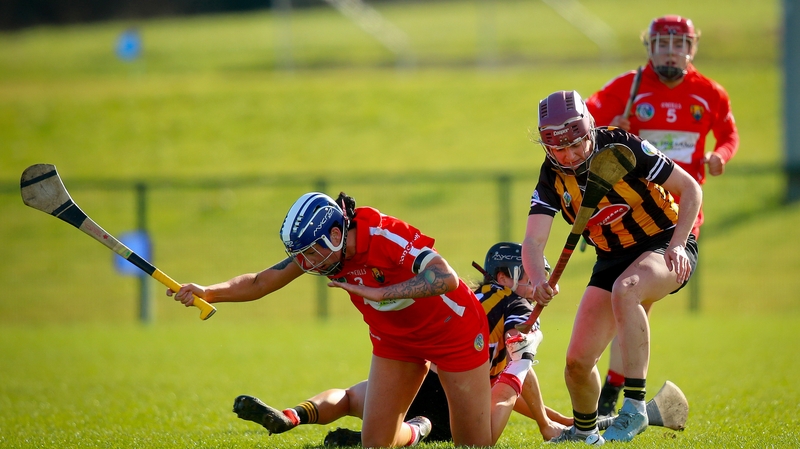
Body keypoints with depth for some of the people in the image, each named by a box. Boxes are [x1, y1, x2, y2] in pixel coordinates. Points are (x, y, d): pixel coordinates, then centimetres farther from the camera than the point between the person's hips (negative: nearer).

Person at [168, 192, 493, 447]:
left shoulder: (387, 236, -34)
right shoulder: (318, 246, -14)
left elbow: (446, 279, -46)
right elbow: (260, 283, -8)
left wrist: (377, 292, -48)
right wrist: (207, 293, -23)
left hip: (454, 331, -6)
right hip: (394, 341, 6)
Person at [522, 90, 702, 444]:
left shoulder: (622, 148, -21)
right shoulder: (552, 177, -9)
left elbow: (690, 189, -14)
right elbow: (533, 242, -17)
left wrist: (677, 244, -27)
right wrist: (538, 279, -40)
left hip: (665, 245, -5)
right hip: (613, 258, 5)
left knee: (624, 289, -39)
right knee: (578, 361, 0)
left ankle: (634, 407, -37)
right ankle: (584, 430, 32)